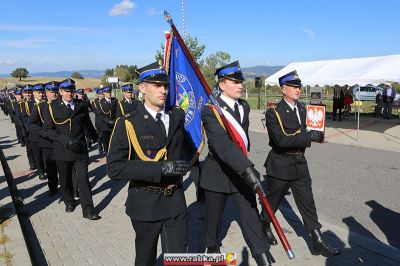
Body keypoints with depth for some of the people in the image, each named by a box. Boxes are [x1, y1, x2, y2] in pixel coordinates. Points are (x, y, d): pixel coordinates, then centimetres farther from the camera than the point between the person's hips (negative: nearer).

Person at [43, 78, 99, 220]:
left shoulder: (81, 106, 3)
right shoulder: (52, 107, -4)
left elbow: (87, 123, 20)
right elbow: (48, 130, -9)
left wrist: (94, 136, 35)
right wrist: (66, 141, -21)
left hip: (80, 149, 1)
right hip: (61, 150, 0)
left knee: (83, 179, -4)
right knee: (65, 180, 14)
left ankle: (88, 210, 1)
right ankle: (69, 202, 38)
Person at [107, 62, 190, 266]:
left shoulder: (177, 116, 2)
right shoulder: (127, 124, -13)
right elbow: (114, 168, -22)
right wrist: (161, 168, -28)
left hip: (175, 201, 3)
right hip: (146, 204, -3)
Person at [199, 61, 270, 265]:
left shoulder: (244, 106, 4)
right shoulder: (210, 110, -20)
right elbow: (222, 143, -34)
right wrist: (248, 168, -43)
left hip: (242, 170, 5)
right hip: (218, 171, -4)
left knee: (251, 216, 4)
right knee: (214, 216, 15)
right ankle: (212, 247, 41)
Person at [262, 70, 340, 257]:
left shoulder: (302, 109, 7)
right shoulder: (273, 112, -16)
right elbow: (281, 139, -28)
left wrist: (314, 135, 0)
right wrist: (310, 136, -28)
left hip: (300, 165, 6)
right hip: (280, 166, -6)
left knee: (307, 203, 9)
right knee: (273, 201, 14)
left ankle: (318, 243, 18)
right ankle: (264, 227, 40)